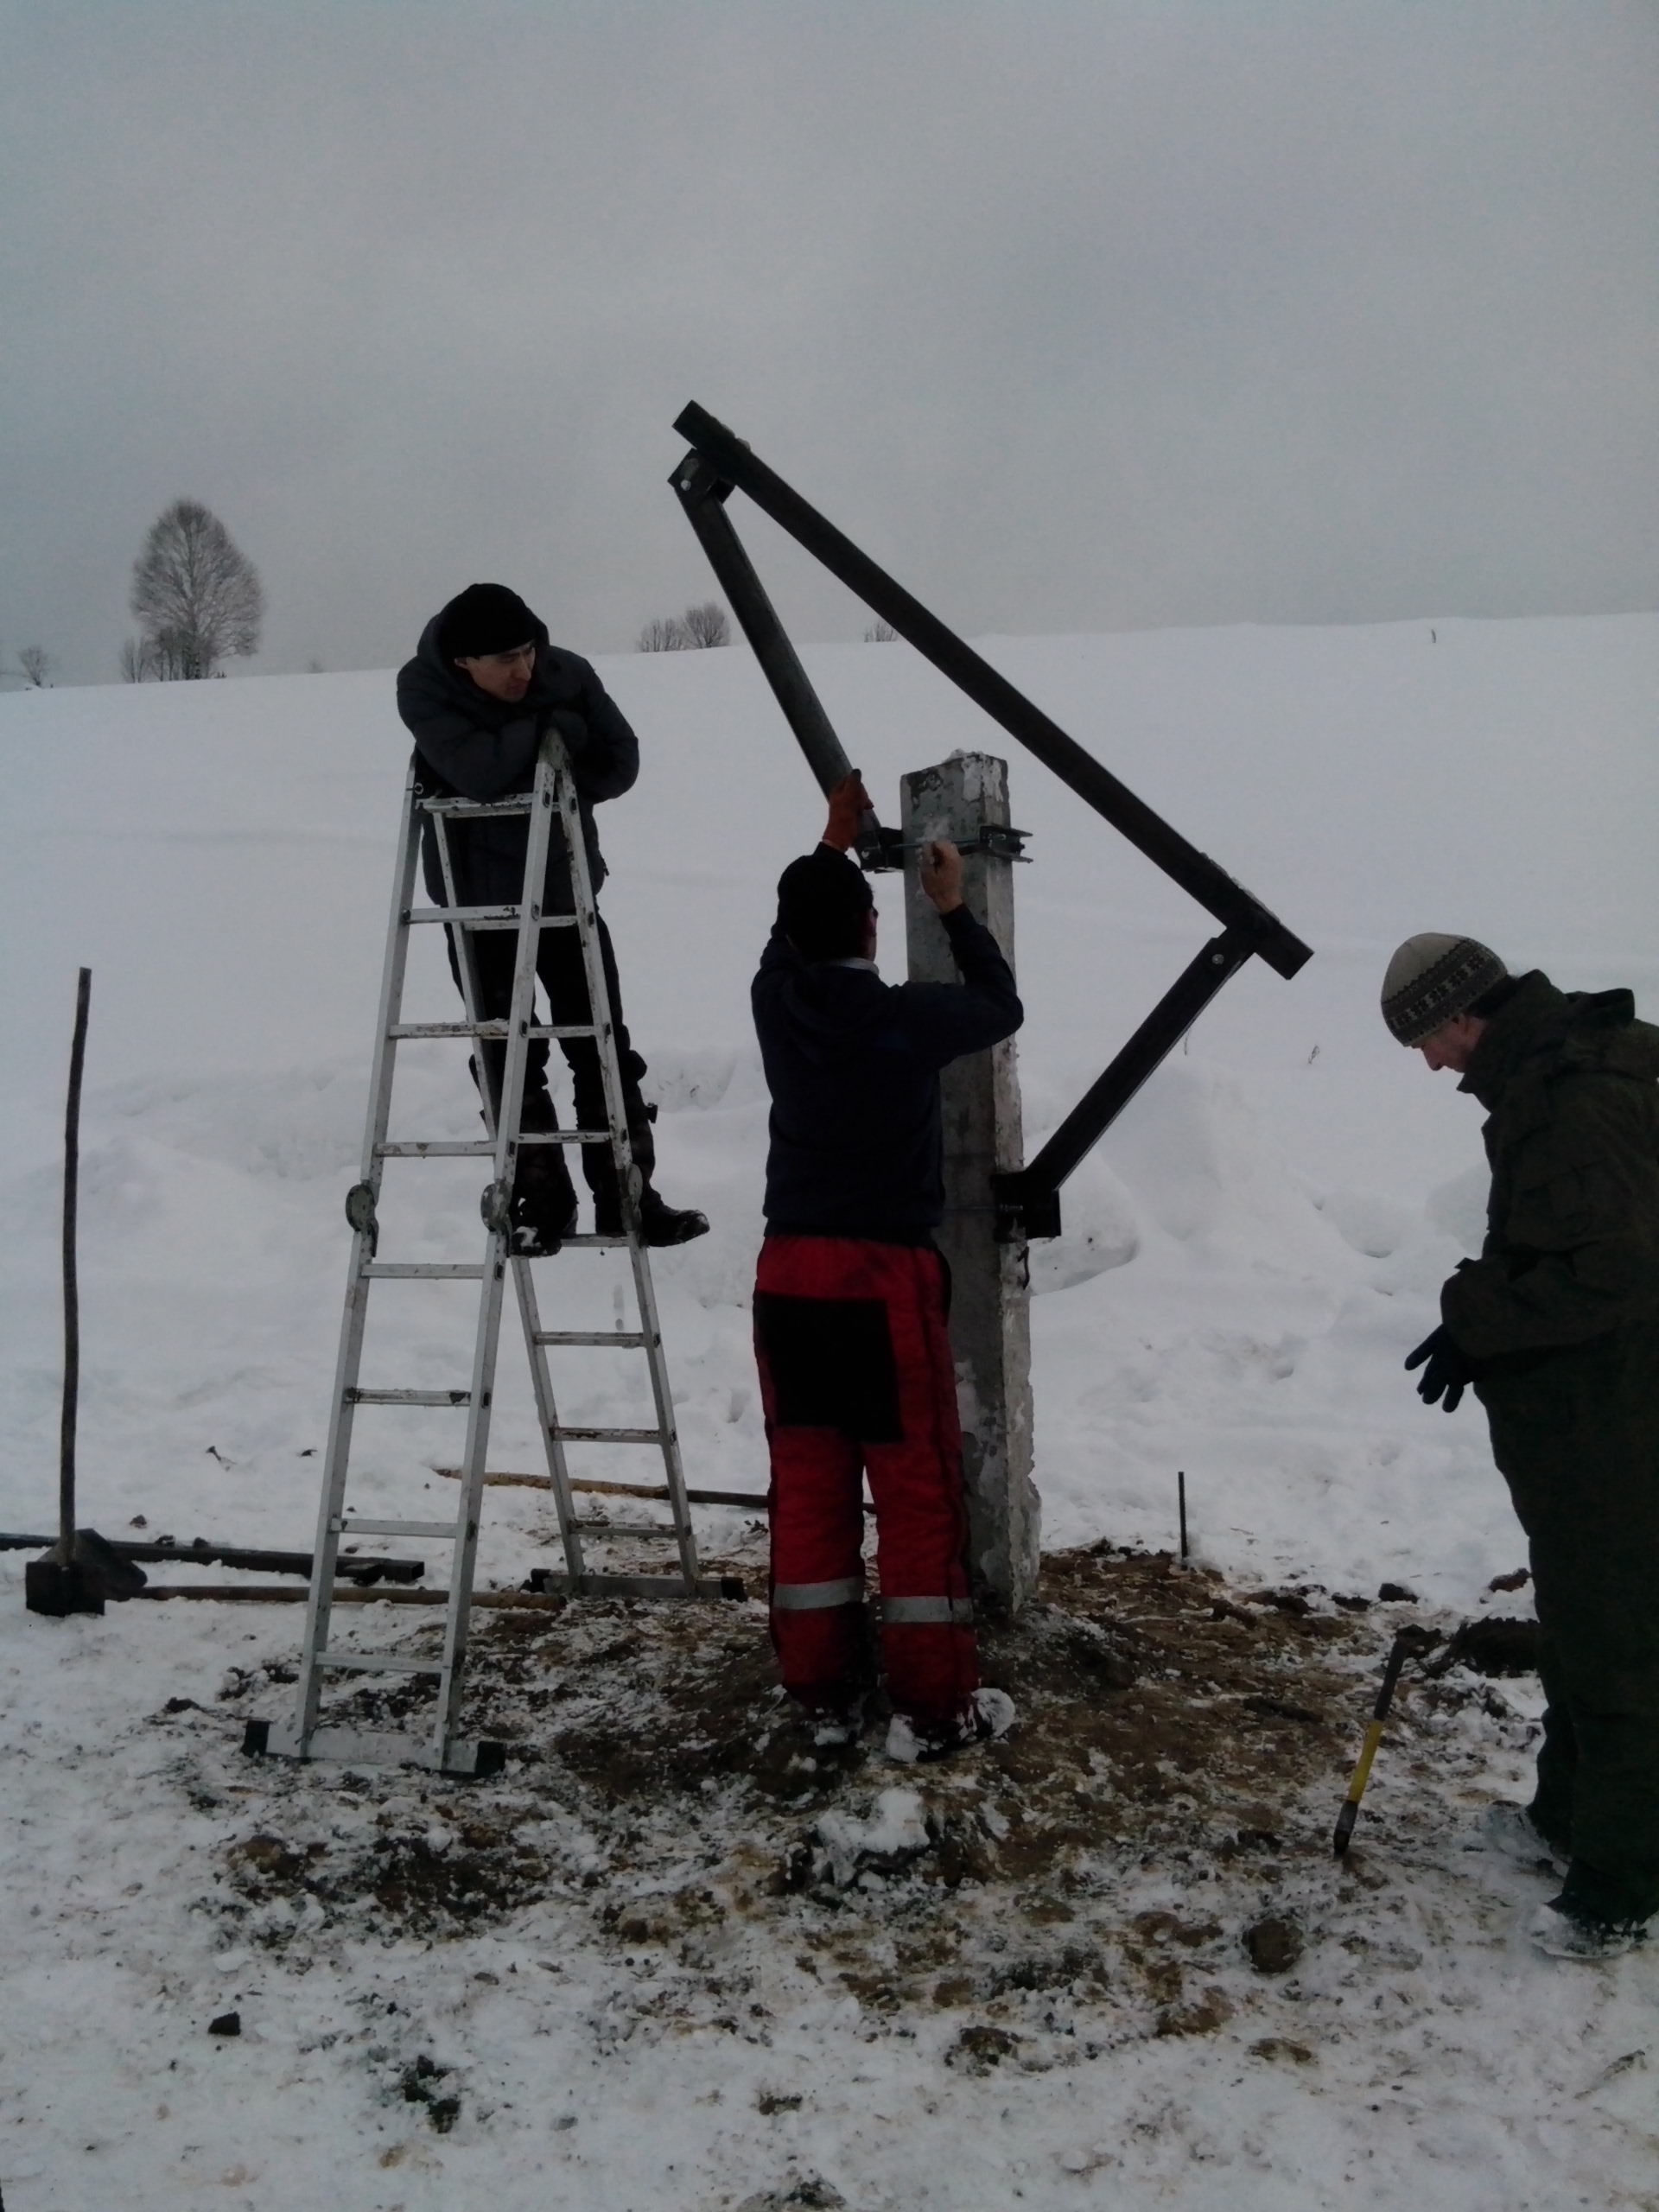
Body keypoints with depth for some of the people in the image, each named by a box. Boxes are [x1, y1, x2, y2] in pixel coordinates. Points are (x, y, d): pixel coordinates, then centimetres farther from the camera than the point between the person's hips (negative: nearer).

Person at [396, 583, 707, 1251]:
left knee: (603, 1044, 4)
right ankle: (541, 1199, 10)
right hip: (479, 897, -2)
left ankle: (625, 1193, 12)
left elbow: (620, 762, -3)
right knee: (508, 1055, 0)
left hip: (566, 887, 2)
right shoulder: (423, 688, -16)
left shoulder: (567, 674, -10)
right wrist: (548, 726, -20)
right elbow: (478, 771, -30)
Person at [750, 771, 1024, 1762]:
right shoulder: (908, 1019, -12)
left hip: (789, 1276, 5)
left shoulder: (775, 1003, 1)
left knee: (807, 1485, 11)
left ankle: (825, 1690, 19)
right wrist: (955, 909, 19)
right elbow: (1003, 1006, 8)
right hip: (887, 1278, -5)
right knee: (920, 1491, 4)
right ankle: (937, 1705, 11)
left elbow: (792, 933, 25)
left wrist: (833, 842, 34)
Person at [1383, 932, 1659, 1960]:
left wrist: (1478, 1322, -17)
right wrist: (1484, 1316, 6)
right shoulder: (1550, 1075, 8)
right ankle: (1569, 1816, 39)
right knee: (1574, 1627, 22)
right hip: (1570, 1419, 11)